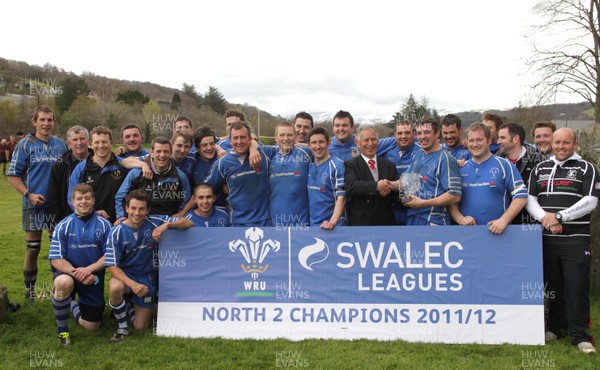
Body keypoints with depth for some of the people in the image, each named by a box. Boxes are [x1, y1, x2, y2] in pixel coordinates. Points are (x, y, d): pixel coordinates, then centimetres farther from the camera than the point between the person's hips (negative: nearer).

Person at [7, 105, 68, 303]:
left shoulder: (61, 144, 6)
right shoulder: (25, 145, -2)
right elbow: (13, 175, -2)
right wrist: (29, 195, -14)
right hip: (34, 205, -2)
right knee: (33, 249, 5)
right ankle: (29, 290, 19)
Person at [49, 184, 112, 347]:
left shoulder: (104, 225, -5)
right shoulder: (63, 226, -6)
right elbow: (56, 260, -10)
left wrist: (89, 269, -23)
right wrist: (77, 273, -25)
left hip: (94, 277, 2)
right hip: (69, 273, -1)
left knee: (91, 326, 6)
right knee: (63, 282, -39)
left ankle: (73, 305, 41)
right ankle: (62, 329, -14)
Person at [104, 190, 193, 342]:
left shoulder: (154, 222, -9)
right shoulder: (116, 232, -13)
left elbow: (188, 223, -10)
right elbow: (112, 265, -16)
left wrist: (167, 225, -29)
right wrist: (132, 284, -32)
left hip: (147, 278, 2)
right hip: (125, 276, -1)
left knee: (140, 327, 2)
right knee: (115, 287, -38)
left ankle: (130, 305, 37)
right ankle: (122, 328, -10)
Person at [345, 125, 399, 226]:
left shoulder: (389, 165, 9)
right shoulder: (350, 165, -3)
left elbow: (397, 196, 7)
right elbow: (350, 186, -21)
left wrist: (388, 192, -15)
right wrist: (376, 186, -31)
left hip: (385, 222, 4)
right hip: (359, 223, -3)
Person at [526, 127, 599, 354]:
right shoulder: (540, 169, 15)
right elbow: (529, 199, 8)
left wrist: (559, 217, -15)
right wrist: (544, 217, -11)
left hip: (576, 239, -3)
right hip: (546, 238, 3)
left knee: (577, 287, -4)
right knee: (553, 285, 11)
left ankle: (579, 335, 4)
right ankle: (556, 327, 23)